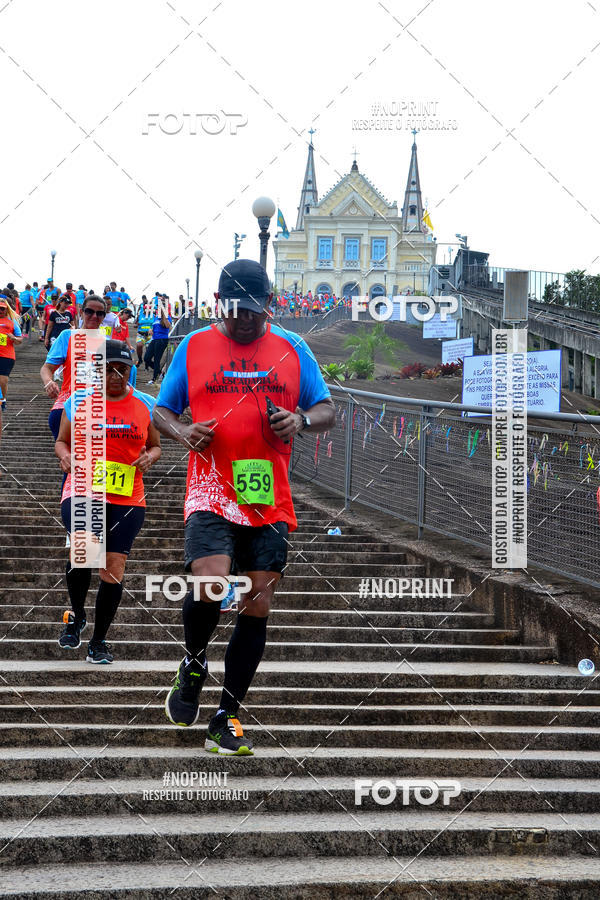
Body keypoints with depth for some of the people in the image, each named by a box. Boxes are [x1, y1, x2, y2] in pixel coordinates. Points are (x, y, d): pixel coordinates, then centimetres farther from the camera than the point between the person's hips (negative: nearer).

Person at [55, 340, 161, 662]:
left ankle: (98, 642, 14)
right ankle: (76, 614, 4)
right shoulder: (78, 401, 5)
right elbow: (62, 441, 15)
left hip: (128, 497, 2)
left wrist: (149, 457, -4)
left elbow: (155, 445, 19)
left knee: (114, 566, -3)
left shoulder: (145, 404, 8)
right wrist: (65, 456, -7)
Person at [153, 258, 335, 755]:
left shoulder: (292, 349, 9)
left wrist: (301, 420, -11)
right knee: (210, 587, -23)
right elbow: (162, 411, 13)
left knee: (257, 607, 2)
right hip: (211, 494, -2)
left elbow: (328, 410, 12)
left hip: (269, 501, 2)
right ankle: (194, 666, 9)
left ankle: (227, 717, 15)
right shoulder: (194, 347, 7)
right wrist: (183, 431, -9)